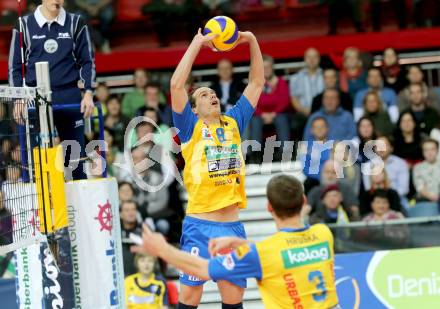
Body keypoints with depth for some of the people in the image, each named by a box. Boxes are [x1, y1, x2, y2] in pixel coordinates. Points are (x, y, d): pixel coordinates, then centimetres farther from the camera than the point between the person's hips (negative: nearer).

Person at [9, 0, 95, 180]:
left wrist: (88, 94, -3)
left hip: (69, 97, 0)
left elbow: (87, 61, 8)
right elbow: (15, 66, 8)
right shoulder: (24, 25, 5)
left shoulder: (76, 24, 6)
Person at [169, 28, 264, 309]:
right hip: (200, 226, -4)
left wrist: (252, 42, 9)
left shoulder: (234, 122, 15)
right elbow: (177, 84, -9)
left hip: (233, 226, 4)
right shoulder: (191, 127, 3)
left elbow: (257, 83, 19)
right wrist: (198, 43, -8)